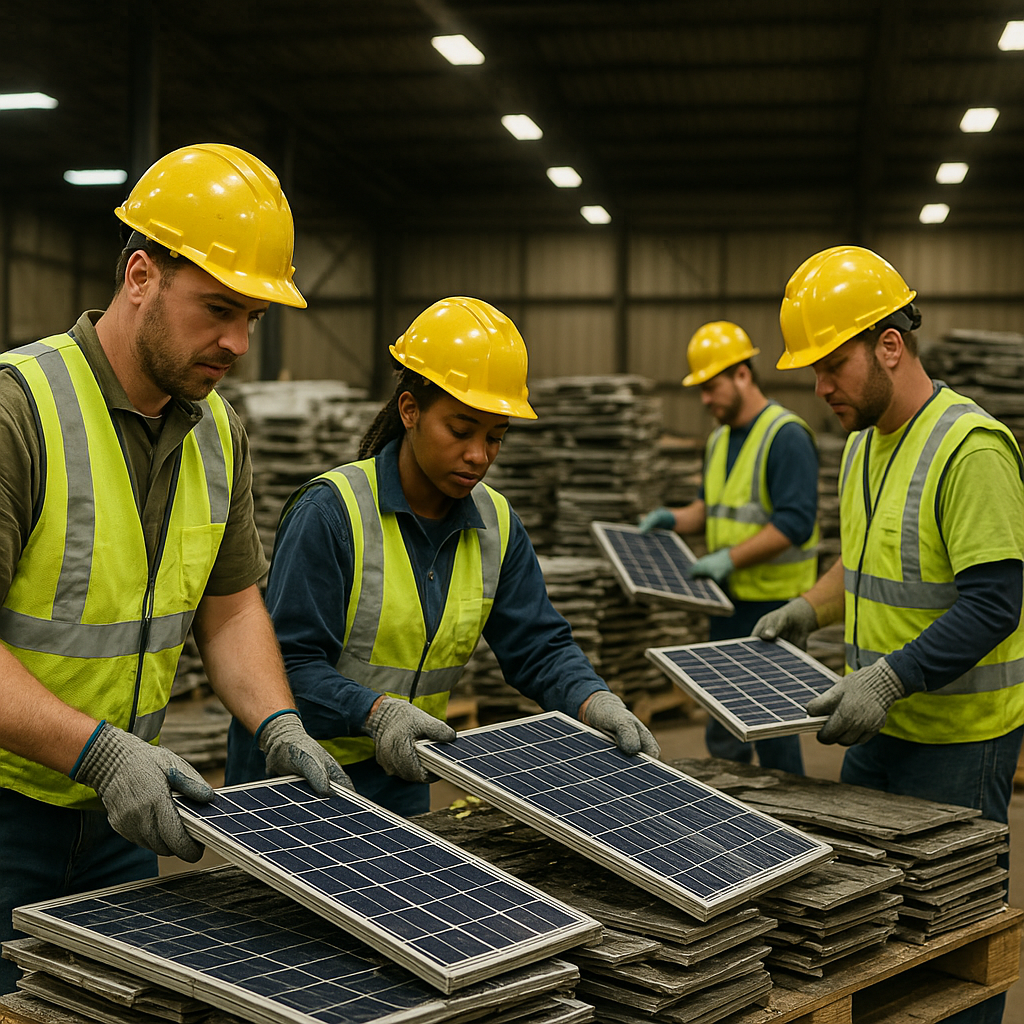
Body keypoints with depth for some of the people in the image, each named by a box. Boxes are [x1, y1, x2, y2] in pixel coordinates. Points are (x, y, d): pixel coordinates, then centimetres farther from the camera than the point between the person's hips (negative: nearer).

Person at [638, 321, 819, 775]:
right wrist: (674, 519, 5)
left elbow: (795, 523, -21)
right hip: (729, 600, 9)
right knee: (723, 719, 14)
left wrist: (730, 557, -25)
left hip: (774, 601, -9)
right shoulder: (719, 440, 14)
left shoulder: (786, 435, -14)